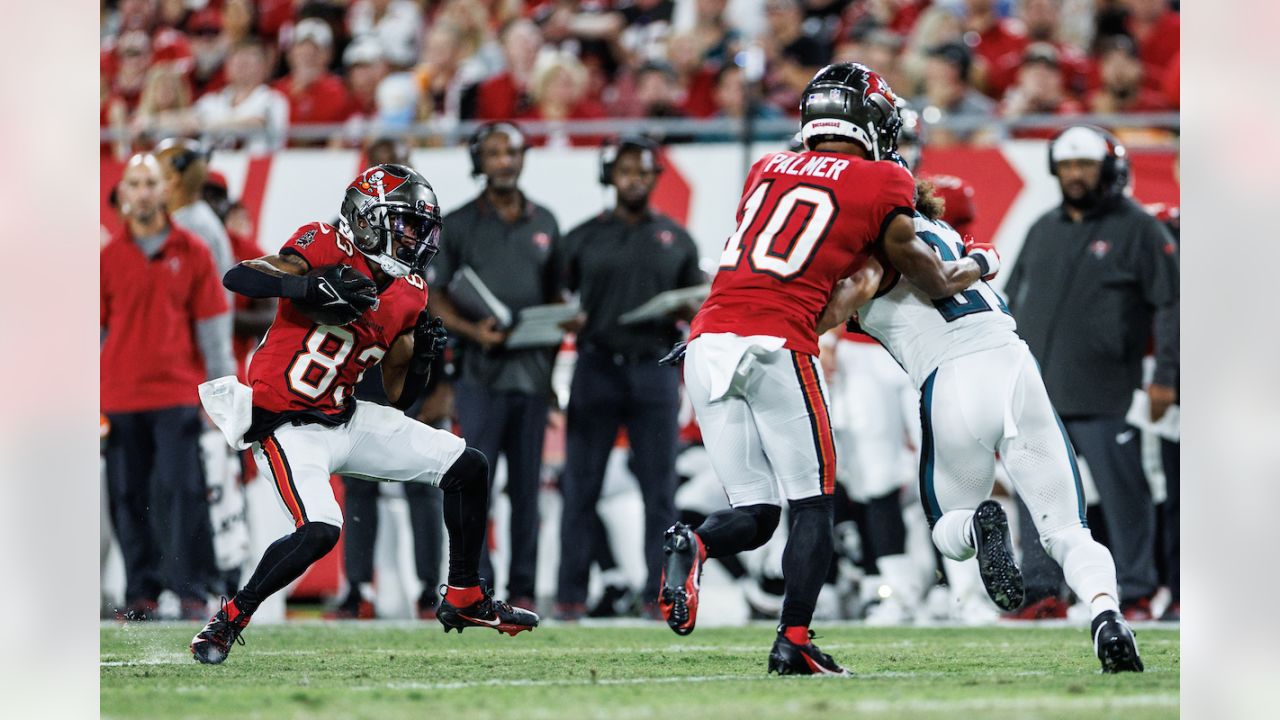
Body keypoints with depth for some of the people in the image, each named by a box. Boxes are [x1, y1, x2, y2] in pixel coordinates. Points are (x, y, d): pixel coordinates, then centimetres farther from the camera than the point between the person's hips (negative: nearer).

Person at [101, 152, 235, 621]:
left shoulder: (191, 252, 5)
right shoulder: (109, 257, 8)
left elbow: (212, 323, 6)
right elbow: (95, 326, 12)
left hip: (178, 393, -2)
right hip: (122, 396, 2)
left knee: (182, 491, -9)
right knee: (130, 498, 2)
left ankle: (191, 588, -6)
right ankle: (142, 593, 8)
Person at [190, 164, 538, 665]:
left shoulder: (408, 295, 6)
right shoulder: (326, 248, -13)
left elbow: (399, 397, 11)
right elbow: (237, 278, -24)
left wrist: (422, 356, -8)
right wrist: (310, 287, -35)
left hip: (343, 417, 8)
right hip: (286, 425, -8)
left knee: (468, 468, 6)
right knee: (319, 531, -29)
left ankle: (465, 599, 21)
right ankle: (230, 618, -9)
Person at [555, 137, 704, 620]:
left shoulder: (676, 240, 14)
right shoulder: (584, 238, 10)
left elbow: (696, 306, 14)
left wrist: (691, 311, -7)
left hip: (654, 372, 1)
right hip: (596, 368, -1)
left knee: (659, 488, -1)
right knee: (581, 486, -2)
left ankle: (660, 595, 1)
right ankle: (570, 595, 1)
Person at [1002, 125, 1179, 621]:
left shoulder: (1138, 230, -1)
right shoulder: (1043, 231, 16)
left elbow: (1170, 302, -4)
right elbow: (1014, 301, 24)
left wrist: (1167, 374, -10)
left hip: (1104, 397, -6)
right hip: (1037, 395, 6)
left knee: (1123, 497, -4)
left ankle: (1135, 593, 3)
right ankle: (1042, 589, 12)